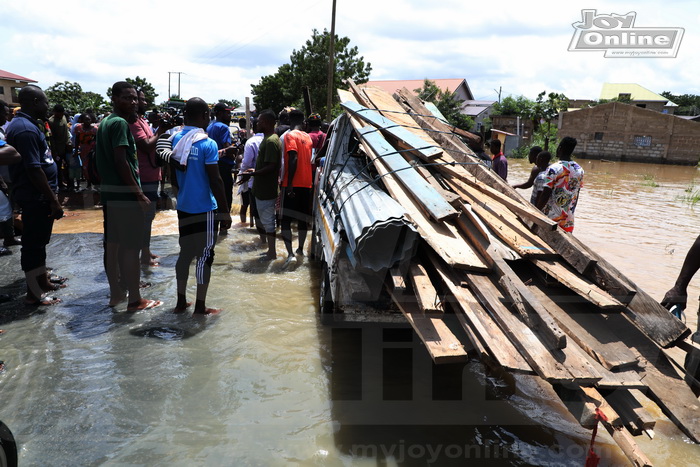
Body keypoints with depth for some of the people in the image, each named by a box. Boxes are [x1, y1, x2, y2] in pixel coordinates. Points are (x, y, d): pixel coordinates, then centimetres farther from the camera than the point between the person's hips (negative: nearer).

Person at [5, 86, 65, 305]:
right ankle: (33, 293, 8)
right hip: (36, 198, -10)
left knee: (39, 242, 19)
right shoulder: (26, 128, -19)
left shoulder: (25, 124, 14)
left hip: (38, 197, 10)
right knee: (33, 244, -1)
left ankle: (42, 281, 32)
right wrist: (53, 200, -21)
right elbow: (34, 170, -24)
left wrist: (52, 196, 21)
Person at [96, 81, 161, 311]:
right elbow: (121, 162, -21)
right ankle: (135, 299, 3)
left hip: (109, 191, 10)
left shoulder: (105, 122, 15)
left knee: (112, 244, 14)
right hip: (124, 194, -10)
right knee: (130, 247, -4)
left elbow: (106, 160, 18)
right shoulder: (120, 123, -15)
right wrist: (139, 193, -19)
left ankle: (116, 293, 25)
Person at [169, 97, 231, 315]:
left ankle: (181, 301, 23)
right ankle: (200, 306, 8)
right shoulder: (208, 144, -15)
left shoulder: (175, 140, 5)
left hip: (183, 207, 7)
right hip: (204, 208, -7)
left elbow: (173, 175, 13)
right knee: (204, 255, 2)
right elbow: (215, 181, -16)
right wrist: (225, 211, -10)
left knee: (185, 253, 16)